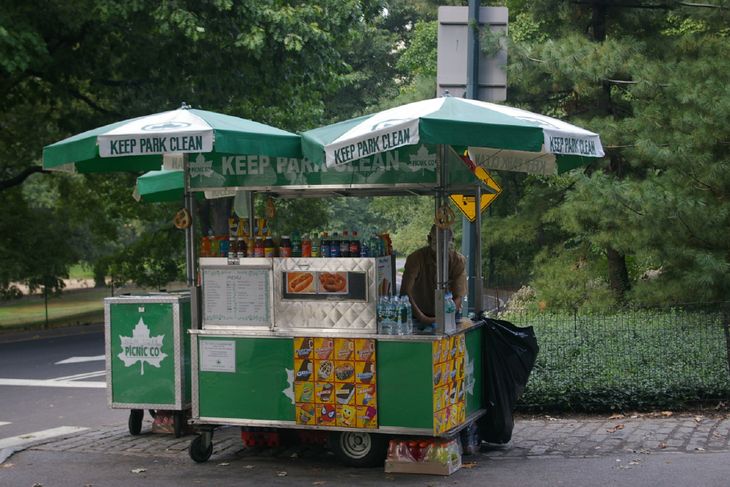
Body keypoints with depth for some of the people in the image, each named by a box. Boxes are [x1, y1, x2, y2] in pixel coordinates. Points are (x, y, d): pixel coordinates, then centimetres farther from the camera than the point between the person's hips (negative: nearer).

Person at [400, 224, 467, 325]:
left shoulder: (459, 260, -10)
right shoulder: (415, 258, -15)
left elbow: (458, 298, -13)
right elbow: (405, 293, -22)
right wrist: (421, 317, -35)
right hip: (419, 318, -1)